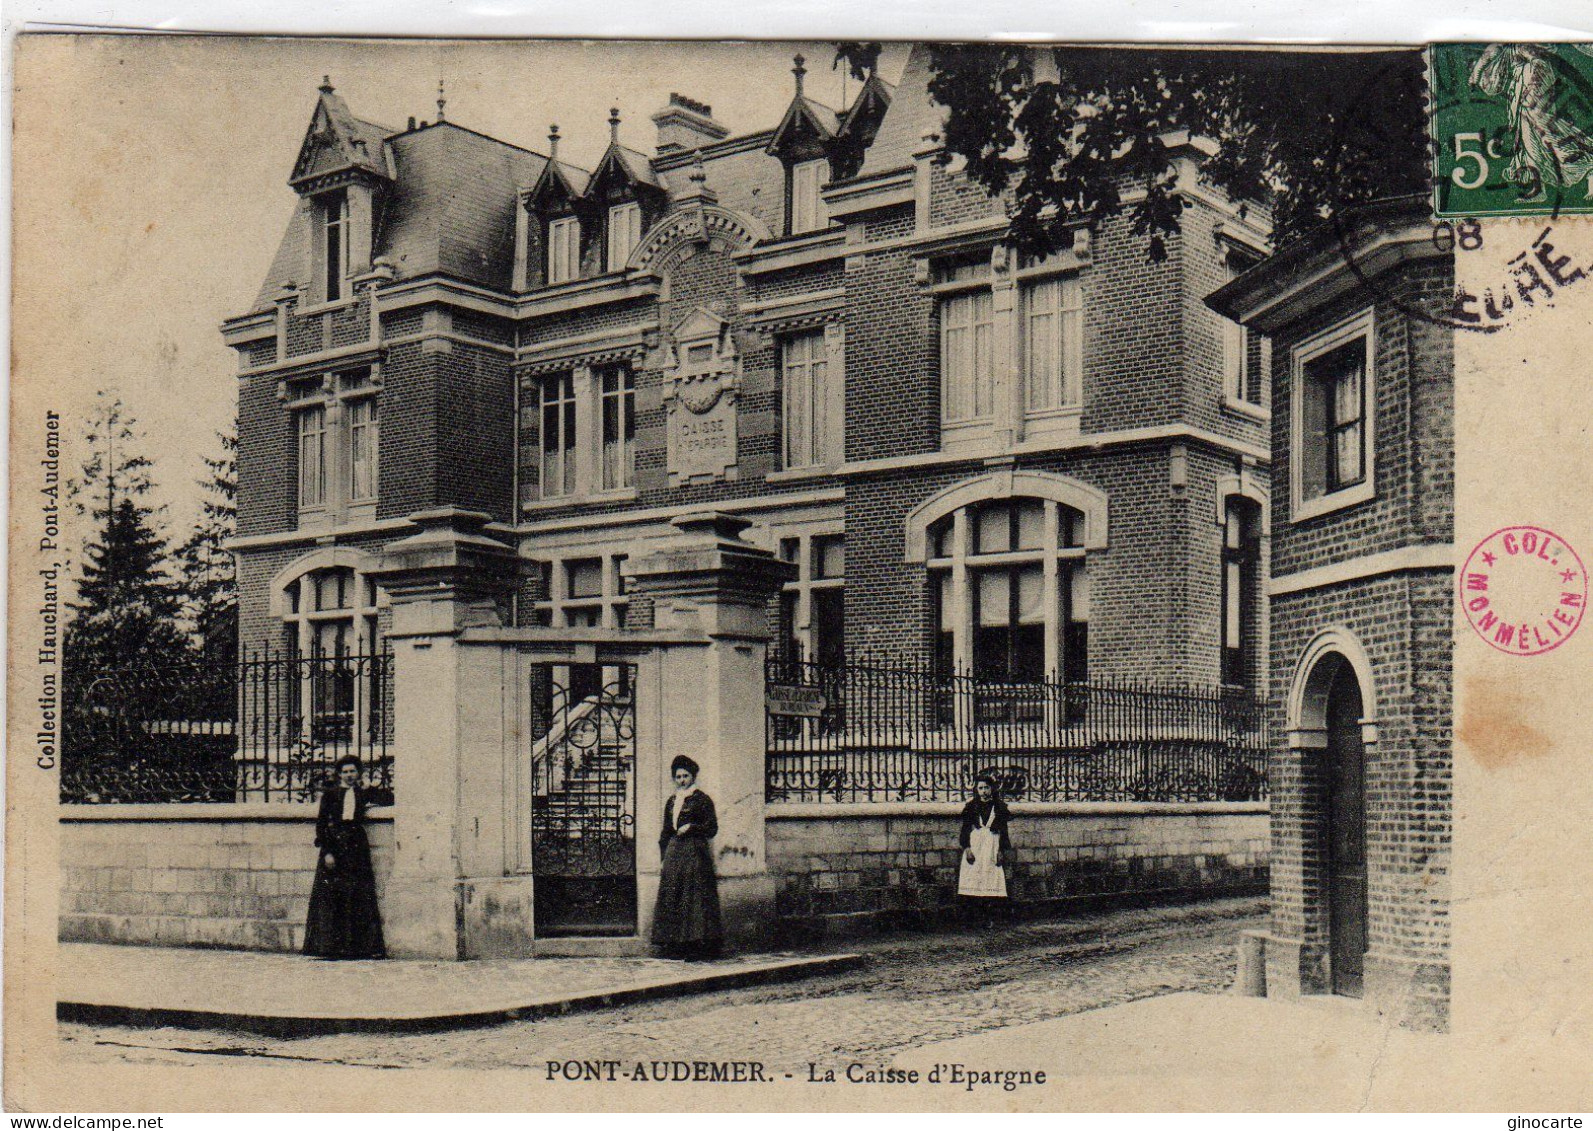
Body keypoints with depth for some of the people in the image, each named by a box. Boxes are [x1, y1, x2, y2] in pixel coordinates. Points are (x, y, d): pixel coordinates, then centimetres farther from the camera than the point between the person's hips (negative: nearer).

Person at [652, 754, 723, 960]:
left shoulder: (702, 800, 0)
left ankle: (696, 946, -9)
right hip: (673, 852, 6)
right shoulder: (671, 802, 17)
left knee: (694, 897, -9)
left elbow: (712, 828, -2)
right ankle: (676, 947, 5)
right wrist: (663, 859, 14)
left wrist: (691, 827, -15)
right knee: (671, 899, 2)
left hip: (695, 852, -6)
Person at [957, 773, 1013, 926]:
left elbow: (1004, 831, 6)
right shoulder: (971, 807, 8)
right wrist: (967, 848, -4)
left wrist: (1002, 851, -2)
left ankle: (989, 916, -6)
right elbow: (965, 829, 7)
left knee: (992, 881, -7)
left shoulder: (999, 807, 6)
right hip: (975, 846, 1)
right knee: (973, 879, -7)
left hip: (992, 847, -1)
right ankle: (975, 914, -4)